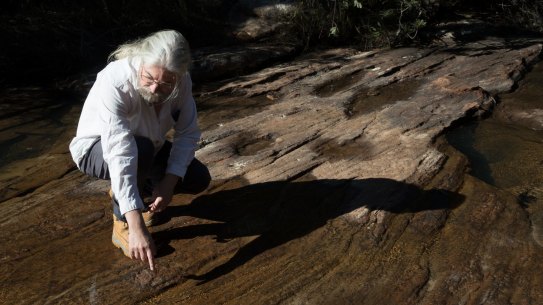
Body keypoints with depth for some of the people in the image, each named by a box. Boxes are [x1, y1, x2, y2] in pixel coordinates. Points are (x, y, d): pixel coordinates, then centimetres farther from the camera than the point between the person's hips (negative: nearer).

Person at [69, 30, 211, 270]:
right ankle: (122, 225, -14)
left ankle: (124, 193, 12)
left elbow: (188, 134, -15)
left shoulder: (181, 82, -23)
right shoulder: (113, 82, -38)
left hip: (146, 147, 5)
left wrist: (169, 182, -28)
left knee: (199, 179, -8)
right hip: (97, 149, -5)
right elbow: (120, 156, -46)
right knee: (140, 149, -38)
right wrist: (137, 228, -50)